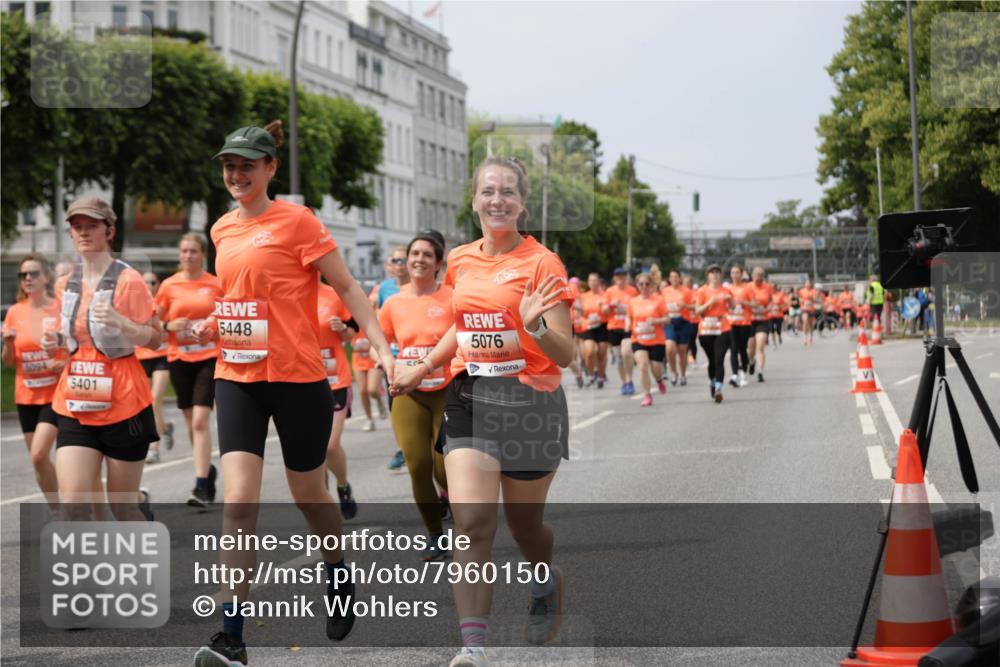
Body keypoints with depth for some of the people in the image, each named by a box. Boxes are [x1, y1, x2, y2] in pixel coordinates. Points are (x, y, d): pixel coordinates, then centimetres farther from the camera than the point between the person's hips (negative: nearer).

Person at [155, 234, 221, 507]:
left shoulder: (216, 284, 0)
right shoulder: (169, 285, 3)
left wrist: (216, 329, -9)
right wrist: (169, 326, -10)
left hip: (209, 358, -3)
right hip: (179, 359, 3)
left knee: (200, 421, -13)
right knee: (191, 422, 11)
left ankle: (201, 486, -13)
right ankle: (208, 469, 33)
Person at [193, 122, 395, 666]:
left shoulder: (296, 221, -8)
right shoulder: (222, 229, 11)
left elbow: (346, 287, -7)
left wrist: (382, 347, -14)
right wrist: (210, 323, 8)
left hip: (297, 376, -4)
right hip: (236, 377, 4)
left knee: (308, 493, 11)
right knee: (238, 500, -9)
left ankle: (338, 576, 42)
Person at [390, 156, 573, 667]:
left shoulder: (542, 263, -8)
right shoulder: (460, 261, 7)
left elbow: (565, 355, -12)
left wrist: (535, 324, -30)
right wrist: (423, 367, 21)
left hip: (529, 403, -3)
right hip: (470, 400, 3)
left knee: (523, 525, 13)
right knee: (471, 523, -14)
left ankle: (547, 582, 48)